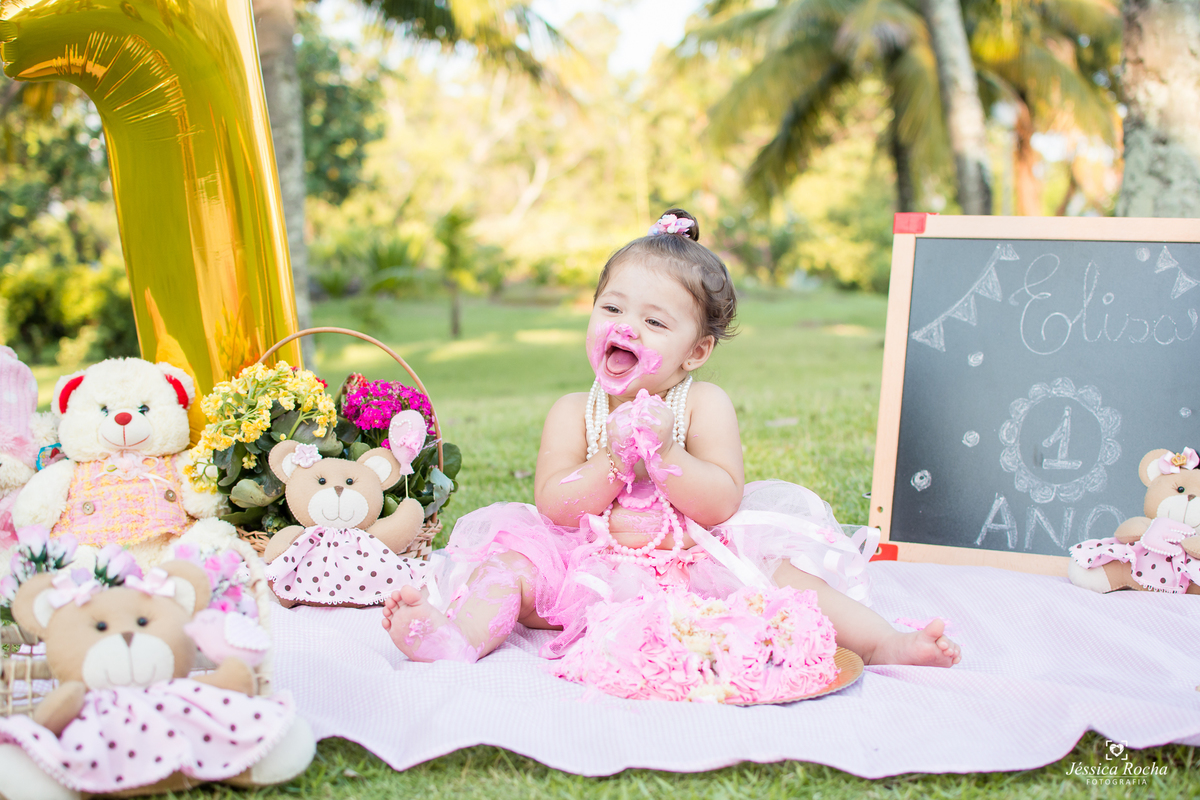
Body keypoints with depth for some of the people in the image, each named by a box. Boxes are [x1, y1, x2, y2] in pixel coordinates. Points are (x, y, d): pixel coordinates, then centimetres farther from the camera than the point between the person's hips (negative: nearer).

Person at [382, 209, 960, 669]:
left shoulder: (705, 405, -1)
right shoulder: (573, 413, 3)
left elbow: (721, 503, -10)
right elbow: (554, 506, -7)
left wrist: (663, 452, -23)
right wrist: (614, 459, -20)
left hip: (693, 563, -1)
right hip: (589, 567, 1)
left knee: (771, 565, -23)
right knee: (514, 561, -20)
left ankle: (882, 642, -25)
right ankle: (457, 635, -44)